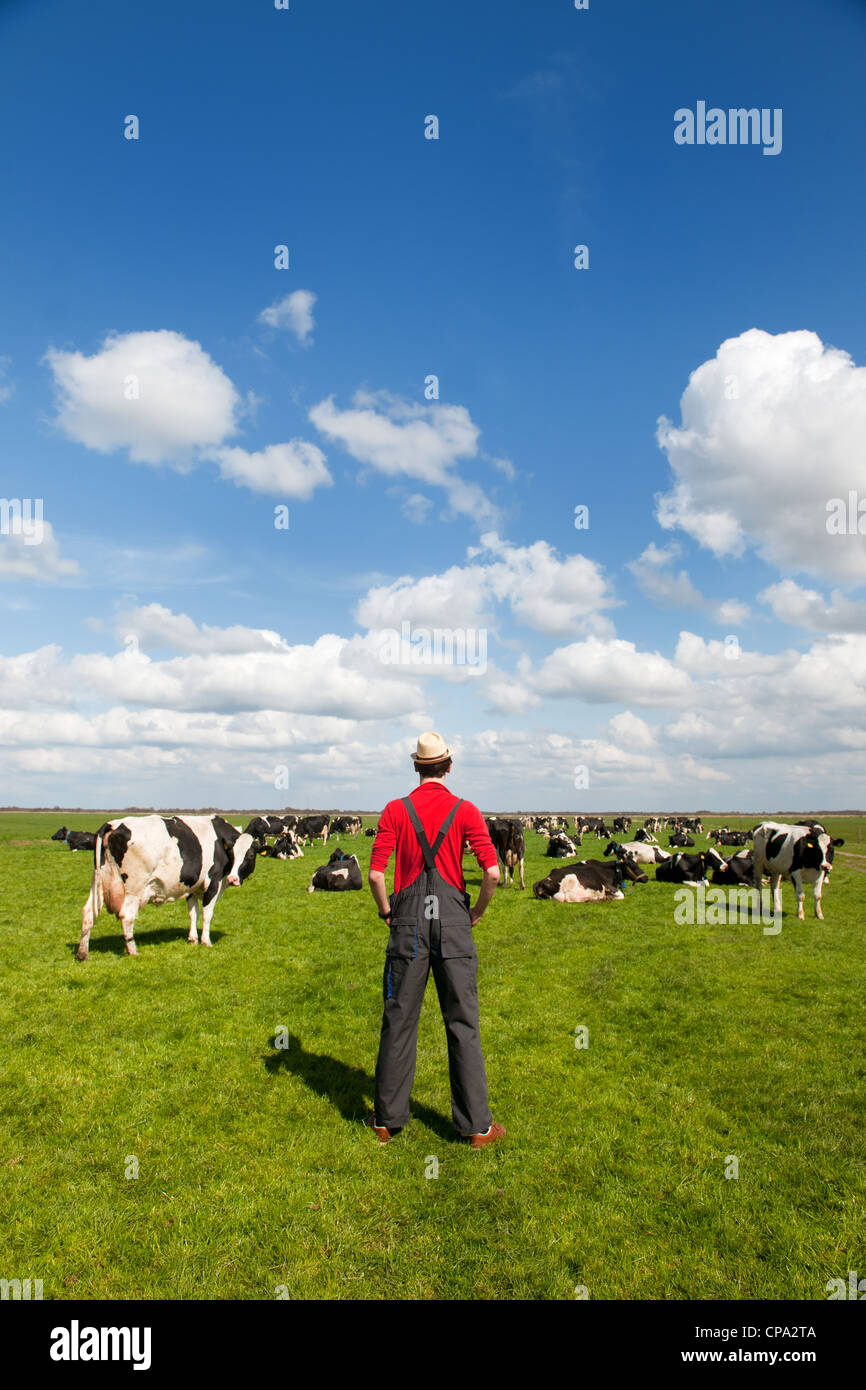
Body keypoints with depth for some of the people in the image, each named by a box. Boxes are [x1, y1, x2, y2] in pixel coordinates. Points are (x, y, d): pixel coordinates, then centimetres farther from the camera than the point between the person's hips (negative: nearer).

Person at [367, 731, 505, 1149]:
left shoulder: (395, 810, 1)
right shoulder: (465, 811, -1)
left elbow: (375, 873, -6)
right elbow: (492, 872, -10)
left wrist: (387, 913, 9)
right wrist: (477, 911, 6)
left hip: (408, 925, 1)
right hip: (453, 925, -1)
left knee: (399, 1022, 10)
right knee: (462, 1024, 6)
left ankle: (387, 1119, 20)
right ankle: (476, 1125, 13)